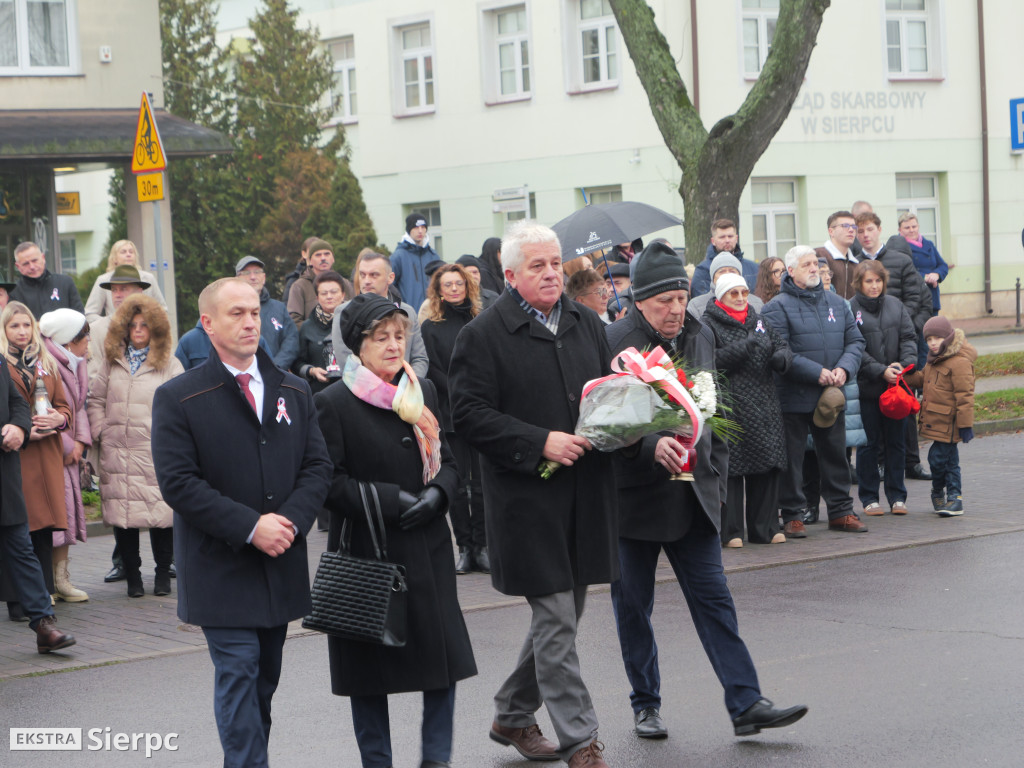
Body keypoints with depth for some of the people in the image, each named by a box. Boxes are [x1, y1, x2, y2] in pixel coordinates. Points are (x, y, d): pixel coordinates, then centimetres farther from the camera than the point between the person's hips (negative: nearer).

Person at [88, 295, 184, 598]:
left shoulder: (169, 364, 5)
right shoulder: (112, 361, 14)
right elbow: (96, 399, 18)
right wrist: (101, 431, 5)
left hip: (155, 453, -3)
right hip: (116, 452, 3)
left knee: (160, 514, -3)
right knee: (122, 515, 2)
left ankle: (163, 573, 12)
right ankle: (132, 575, 12)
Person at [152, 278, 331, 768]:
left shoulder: (294, 391, 10)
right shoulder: (178, 398, -6)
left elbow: (317, 466, 8)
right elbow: (177, 483, -12)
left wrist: (291, 520, -12)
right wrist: (250, 526, -18)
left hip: (280, 565, 5)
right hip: (221, 568, -5)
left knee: (265, 678, 11)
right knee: (239, 674, -10)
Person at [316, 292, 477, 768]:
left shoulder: (423, 391, 9)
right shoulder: (334, 402, -7)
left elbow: (448, 461, 13)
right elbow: (331, 482, -10)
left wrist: (437, 494, -8)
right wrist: (392, 501, -19)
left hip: (428, 547, 4)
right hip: (366, 548, -4)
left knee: (444, 655, -1)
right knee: (369, 663, 5)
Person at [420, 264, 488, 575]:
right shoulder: (431, 327, 4)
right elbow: (433, 373, -1)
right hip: (450, 417, -2)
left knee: (482, 483, 0)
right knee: (459, 485, 0)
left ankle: (481, 547, 6)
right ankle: (464, 547, 6)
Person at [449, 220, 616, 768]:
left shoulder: (586, 324, 12)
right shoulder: (484, 335, -7)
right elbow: (469, 414, -12)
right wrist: (540, 442, -19)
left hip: (586, 495, 7)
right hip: (528, 500, -7)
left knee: (561, 615, 15)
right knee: (556, 620, -6)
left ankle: (512, 715, 32)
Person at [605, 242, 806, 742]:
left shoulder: (701, 336, 8)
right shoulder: (614, 342, -12)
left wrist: (717, 474, 14)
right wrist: (651, 445, -33)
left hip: (692, 495, 4)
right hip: (634, 498, -4)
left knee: (714, 599, 1)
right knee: (633, 606, 7)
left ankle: (745, 704, -1)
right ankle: (645, 705, 21)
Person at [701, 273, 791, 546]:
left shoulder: (758, 321, 18)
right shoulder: (709, 324, -1)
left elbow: (783, 347, 16)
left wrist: (781, 357, -8)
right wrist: (744, 347, -20)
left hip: (765, 407, 6)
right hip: (730, 408, -6)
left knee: (767, 467, 6)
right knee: (730, 469, -6)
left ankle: (765, 528, 14)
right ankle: (729, 531, 0)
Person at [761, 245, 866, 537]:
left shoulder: (836, 303, 13)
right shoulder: (778, 307, -6)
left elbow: (855, 341, 12)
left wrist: (844, 368, -8)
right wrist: (816, 372, -19)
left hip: (831, 397, 5)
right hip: (793, 397, -5)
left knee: (836, 454, 11)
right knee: (792, 458, 1)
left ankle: (840, 511, 21)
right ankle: (792, 515, 10)